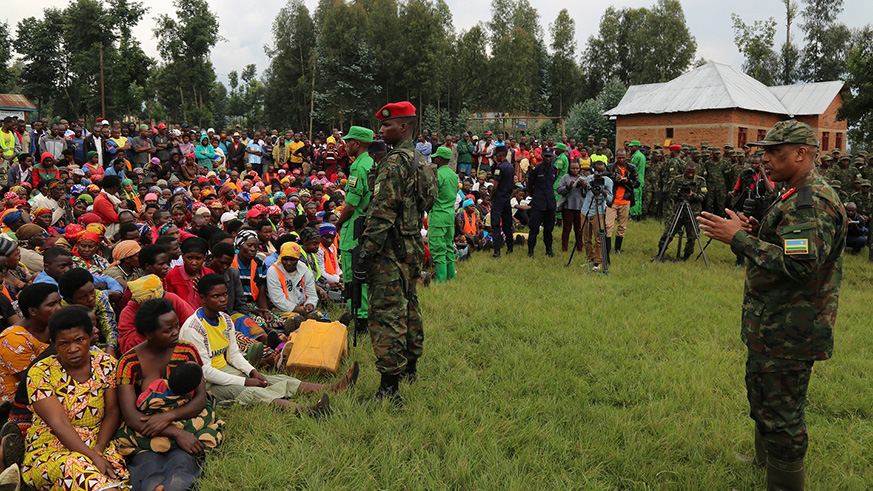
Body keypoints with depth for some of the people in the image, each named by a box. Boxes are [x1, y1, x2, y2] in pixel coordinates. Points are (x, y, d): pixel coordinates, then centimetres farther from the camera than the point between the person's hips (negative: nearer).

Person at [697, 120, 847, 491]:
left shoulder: (812, 202, -21)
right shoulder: (798, 196, 14)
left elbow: (800, 264, -30)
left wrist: (739, 239, -26)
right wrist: (757, 233, 3)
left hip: (788, 332, -11)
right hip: (776, 325, 11)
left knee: (780, 416, -1)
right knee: (764, 401, 26)